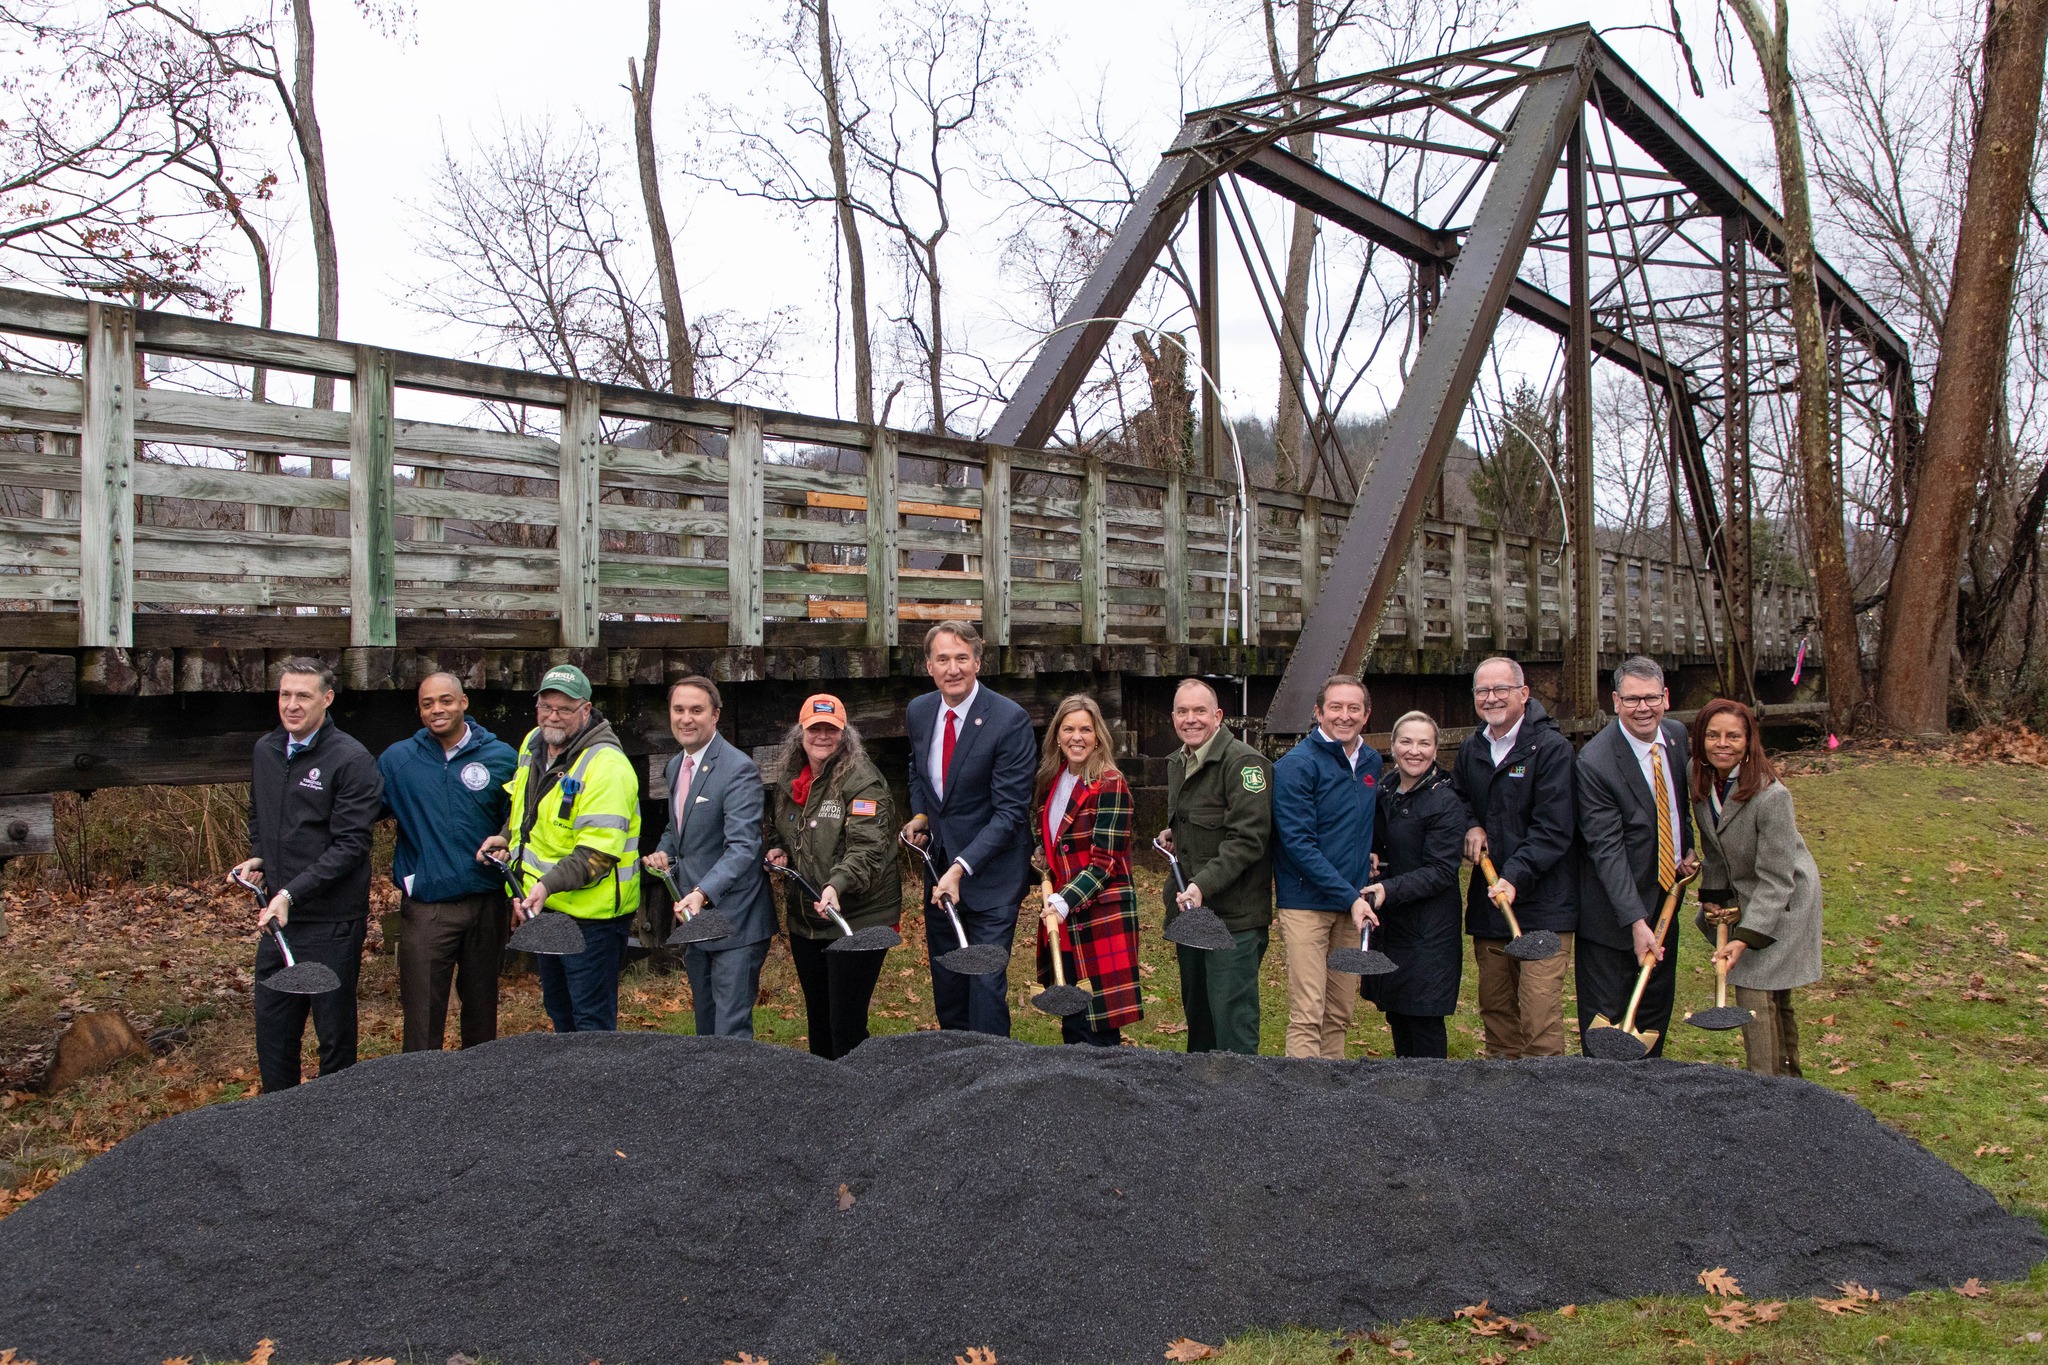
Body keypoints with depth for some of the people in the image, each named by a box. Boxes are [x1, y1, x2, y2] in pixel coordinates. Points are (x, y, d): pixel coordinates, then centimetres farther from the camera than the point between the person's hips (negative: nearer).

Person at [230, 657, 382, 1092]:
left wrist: (291, 893, -22)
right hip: (276, 916, 7)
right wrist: (257, 858, 7)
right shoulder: (266, 750, 9)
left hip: (332, 922, -7)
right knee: (272, 1028, 14)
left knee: (334, 1032, 6)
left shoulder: (351, 759, -13)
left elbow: (350, 845, -17)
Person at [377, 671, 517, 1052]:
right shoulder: (396, 759, 3)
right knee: (422, 1018, -3)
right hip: (425, 909, -1)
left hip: (487, 904, 1)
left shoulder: (501, 757, 1)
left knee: (482, 1007, 15)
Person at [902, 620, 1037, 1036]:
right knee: (945, 982, 14)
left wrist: (962, 867, -26)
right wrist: (919, 815, 4)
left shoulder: (1010, 719, -17)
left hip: (990, 873, -6)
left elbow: (1010, 810, -19)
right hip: (938, 867, 6)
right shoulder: (918, 712, 3)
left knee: (986, 983, -7)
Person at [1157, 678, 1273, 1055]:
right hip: (1188, 910, 9)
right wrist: (1173, 835, 11)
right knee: (1197, 1018, 19)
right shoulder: (1178, 763, 14)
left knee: (1232, 1026, -6)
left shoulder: (1243, 763, -15)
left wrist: (1203, 885, -29)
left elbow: (1247, 838, -22)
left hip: (1232, 915, -9)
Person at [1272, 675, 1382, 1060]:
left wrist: (1369, 853, 7)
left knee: (1340, 1012, 12)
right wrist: (1350, 897, -20)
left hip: (1353, 902, 7)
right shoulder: (1297, 765, -12)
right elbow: (1298, 843, -16)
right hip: (1307, 902, -6)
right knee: (1307, 1014, -8)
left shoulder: (1371, 761, 10)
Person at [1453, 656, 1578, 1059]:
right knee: (1494, 1008, 12)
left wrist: (1515, 877, -25)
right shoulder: (1470, 750, 13)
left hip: (1541, 903, -6)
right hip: (1487, 904, 7)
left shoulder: (1551, 747, -9)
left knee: (1540, 1015, -10)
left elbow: (1553, 829, -14)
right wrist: (1471, 826, 5)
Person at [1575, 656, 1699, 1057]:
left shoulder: (1678, 736, -1)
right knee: (1607, 1014, 2)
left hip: (1666, 897, 7)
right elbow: (1607, 850, -25)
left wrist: (1688, 849, 6)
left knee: (1657, 1009, 16)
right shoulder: (1594, 762, -23)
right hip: (1613, 910, -7)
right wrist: (1636, 922, -29)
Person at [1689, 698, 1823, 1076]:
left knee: (1757, 997, -12)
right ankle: (1788, 1076, 33)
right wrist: (1714, 897, 1)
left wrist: (1746, 937, -30)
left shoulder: (1771, 796, -29)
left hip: (1780, 903, -6)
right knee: (1774, 1000, 18)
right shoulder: (1702, 780, -9)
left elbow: (1776, 880, -26)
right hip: (1740, 898, 6)